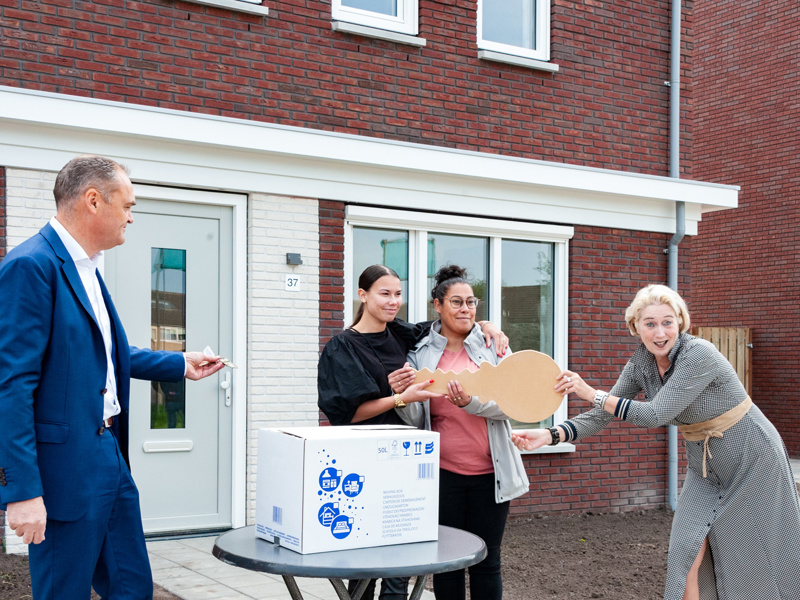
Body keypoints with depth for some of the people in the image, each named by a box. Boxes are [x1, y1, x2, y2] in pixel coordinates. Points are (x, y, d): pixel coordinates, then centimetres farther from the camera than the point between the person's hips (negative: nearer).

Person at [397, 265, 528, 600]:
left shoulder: (493, 346, 3)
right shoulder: (421, 354, 3)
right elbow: (416, 421, 2)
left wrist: (470, 402, -24)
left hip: (490, 471, 0)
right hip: (443, 472, 0)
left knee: (487, 562, 8)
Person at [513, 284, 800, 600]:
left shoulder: (699, 354, -27)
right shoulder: (640, 363, -5)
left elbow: (656, 414, -30)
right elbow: (602, 416, -5)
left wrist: (592, 394, -25)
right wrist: (550, 435, -20)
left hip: (751, 459, -6)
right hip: (705, 467, 6)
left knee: (758, 566, 3)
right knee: (688, 555, -3)